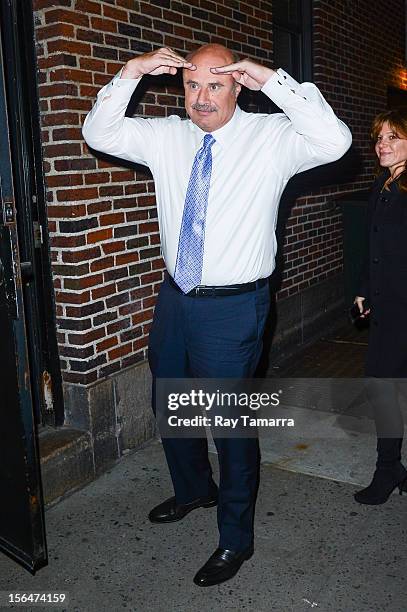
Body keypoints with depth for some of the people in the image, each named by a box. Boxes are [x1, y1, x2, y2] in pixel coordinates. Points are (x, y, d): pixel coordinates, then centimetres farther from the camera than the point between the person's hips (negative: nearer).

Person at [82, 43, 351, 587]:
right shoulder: (166, 137, 6)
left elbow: (334, 140, -24)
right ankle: (194, 489, 50)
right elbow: (100, 134, 8)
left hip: (234, 304, -6)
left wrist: (272, 80, -23)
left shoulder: (271, 137, -8)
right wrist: (130, 74, -4)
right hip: (175, 296, 6)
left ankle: (236, 538, 27)